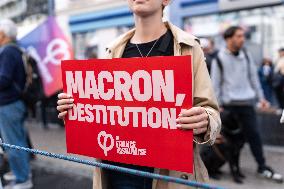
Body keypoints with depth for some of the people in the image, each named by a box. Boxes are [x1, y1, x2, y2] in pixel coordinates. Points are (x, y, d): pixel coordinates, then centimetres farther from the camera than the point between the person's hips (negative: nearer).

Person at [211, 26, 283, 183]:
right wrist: (218, 105, -5)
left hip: (247, 102, 3)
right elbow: (216, 83, -3)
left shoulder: (246, 55, 8)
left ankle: (262, 167, 15)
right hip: (229, 104, -3)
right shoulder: (219, 59, -5)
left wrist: (261, 97, 10)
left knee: (253, 134, 5)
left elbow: (253, 77, 13)